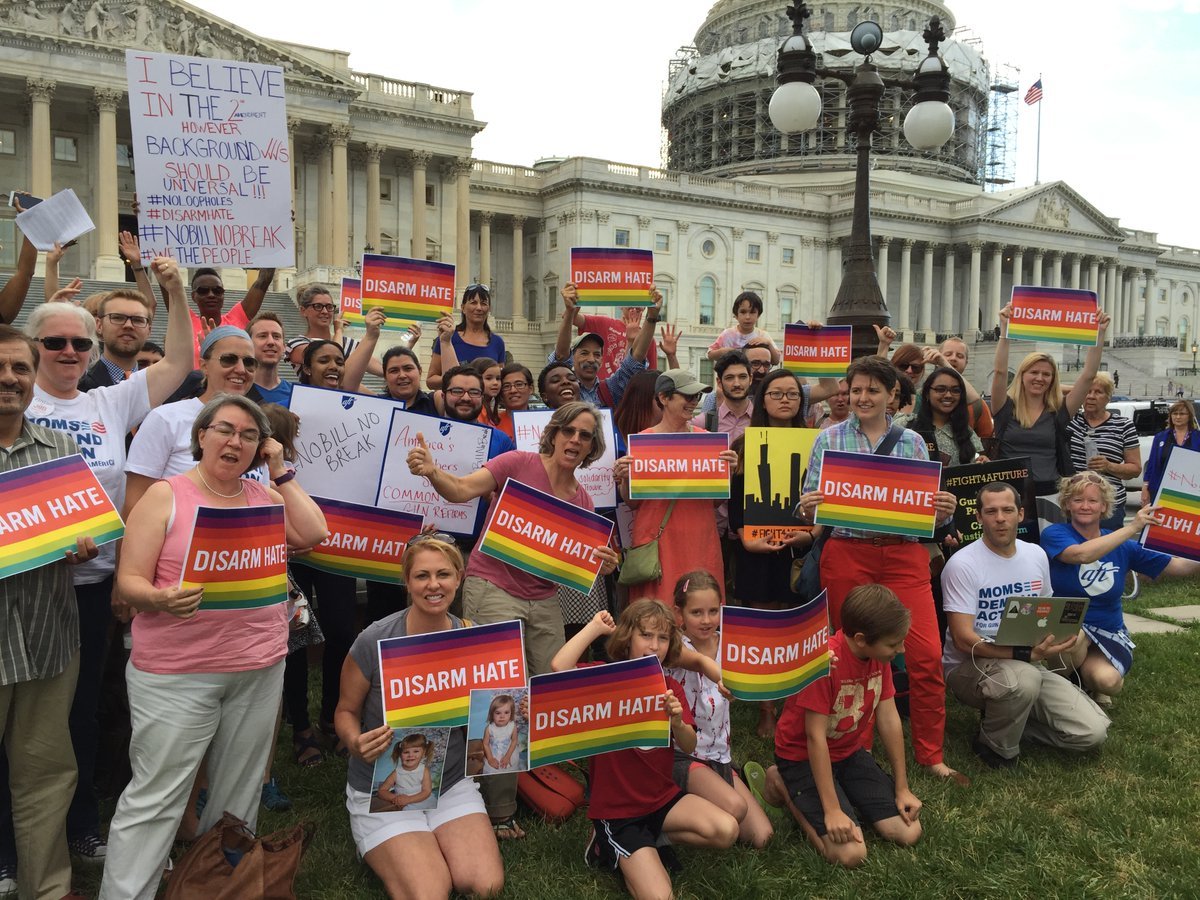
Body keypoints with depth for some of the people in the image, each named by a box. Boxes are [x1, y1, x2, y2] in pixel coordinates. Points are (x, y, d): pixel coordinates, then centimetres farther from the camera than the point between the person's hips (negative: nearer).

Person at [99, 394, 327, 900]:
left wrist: (281, 473, 0)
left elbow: (313, 535, -3)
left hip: (260, 668, 4)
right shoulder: (166, 495, -2)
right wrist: (160, 600, -26)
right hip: (176, 673, -4)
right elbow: (129, 582, -5)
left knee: (239, 792, 13)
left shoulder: (264, 497, 11)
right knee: (155, 797, -1)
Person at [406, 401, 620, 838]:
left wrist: (601, 566, -10)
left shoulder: (582, 501, 10)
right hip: (493, 588, -6)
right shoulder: (519, 464, -7)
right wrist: (432, 471, -37)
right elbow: (461, 490, -17)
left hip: (542, 601, 6)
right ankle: (499, 811, 4)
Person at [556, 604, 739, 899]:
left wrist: (677, 721, -27)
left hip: (662, 796, 5)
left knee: (726, 830, -19)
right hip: (616, 809, -5)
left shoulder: (670, 687, 4)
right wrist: (595, 627, -17)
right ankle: (613, 848, 10)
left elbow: (690, 747, -4)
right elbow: (559, 666, -30)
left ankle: (648, 842, 4)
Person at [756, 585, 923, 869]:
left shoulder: (879, 654, -7)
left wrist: (902, 789, 2)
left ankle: (845, 794, 15)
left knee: (909, 833, -6)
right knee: (851, 853, -20)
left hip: (850, 753, 7)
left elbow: (889, 720, -1)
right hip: (804, 757, -7)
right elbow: (815, 737, -27)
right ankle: (786, 788, 2)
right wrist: (832, 810, -25)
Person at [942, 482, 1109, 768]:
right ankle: (995, 747, -8)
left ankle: (1007, 719, 13)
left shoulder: (1036, 555, 5)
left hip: (1028, 667, 6)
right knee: (1023, 678, -38)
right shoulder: (962, 564, -16)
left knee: (1093, 731, -8)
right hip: (970, 667, -6)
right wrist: (1028, 653, -30)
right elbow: (963, 638, -21)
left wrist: (1058, 635, -6)